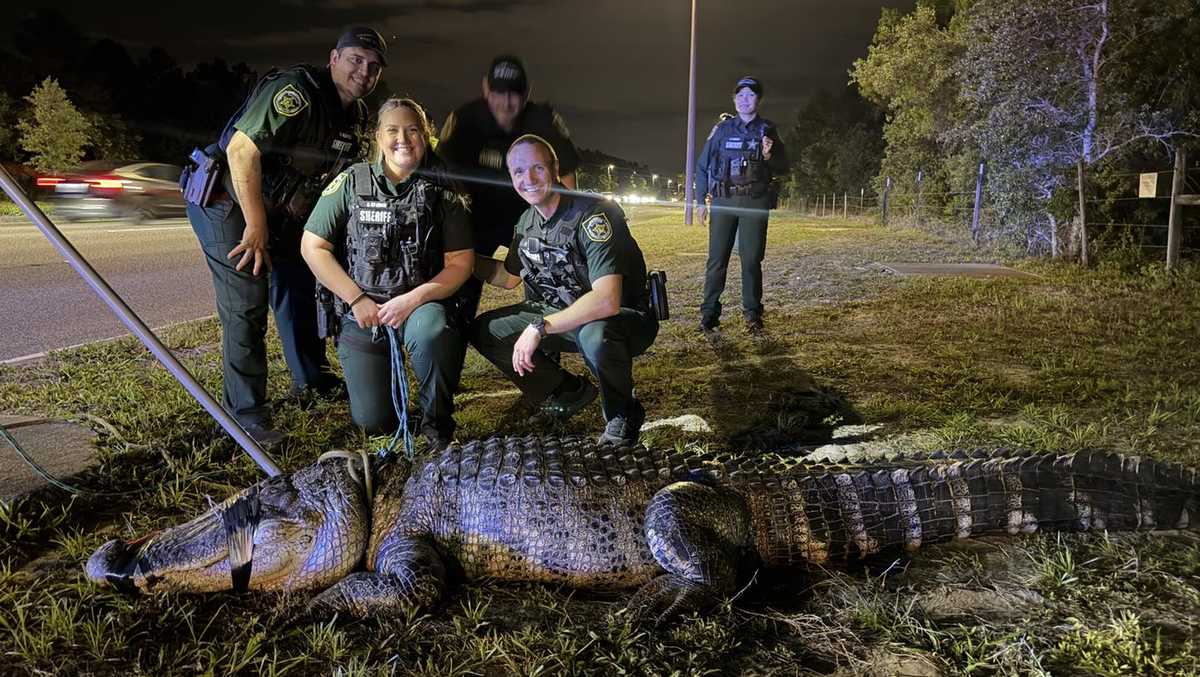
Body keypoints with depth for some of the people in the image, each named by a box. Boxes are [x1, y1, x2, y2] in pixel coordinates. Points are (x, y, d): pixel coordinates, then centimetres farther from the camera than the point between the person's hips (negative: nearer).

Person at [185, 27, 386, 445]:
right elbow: (241, 149, -31)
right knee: (247, 307, -12)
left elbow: (337, 175, 16)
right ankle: (245, 415, -3)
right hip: (229, 203, -9)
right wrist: (256, 225, -28)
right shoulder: (296, 92, -24)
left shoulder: (357, 116, 5)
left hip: (280, 213, 9)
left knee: (301, 288, 17)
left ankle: (311, 380, 35)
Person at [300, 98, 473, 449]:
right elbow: (312, 247, -3)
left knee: (431, 330, -39)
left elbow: (460, 263, -5)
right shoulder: (352, 181, -3)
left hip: (420, 304, -1)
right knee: (374, 422, 1)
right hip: (361, 312, 1)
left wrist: (413, 299, -19)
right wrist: (357, 300, -11)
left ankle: (437, 423, -13)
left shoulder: (442, 191, -3)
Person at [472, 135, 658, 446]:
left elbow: (607, 301, -36)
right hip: (562, 314, 8)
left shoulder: (593, 214, -25)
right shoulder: (526, 222, 1)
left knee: (595, 335, -42)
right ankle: (569, 393, 14)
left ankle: (622, 415, -9)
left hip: (625, 316, -7)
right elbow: (509, 278, 20)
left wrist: (540, 327, -33)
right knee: (484, 331, -2)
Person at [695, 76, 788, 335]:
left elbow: (783, 168, 8)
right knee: (717, 260, -2)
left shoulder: (767, 131, 9)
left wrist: (769, 155, -13)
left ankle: (753, 315, 8)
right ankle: (709, 314, 3)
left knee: (751, 260, 0)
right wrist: (701, 200, 3)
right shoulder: (722, 129, 8)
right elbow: (702, 165, 9)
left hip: (755, 203, 0)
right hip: (724, 201, 0)